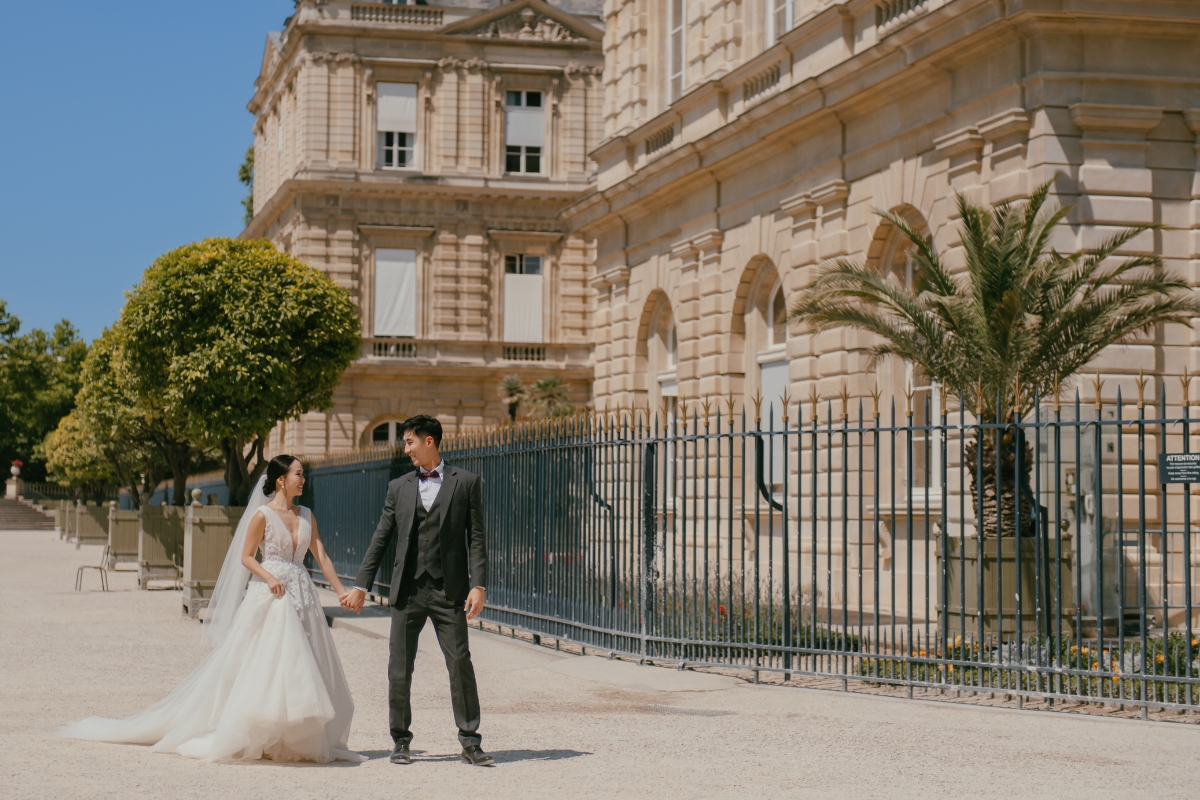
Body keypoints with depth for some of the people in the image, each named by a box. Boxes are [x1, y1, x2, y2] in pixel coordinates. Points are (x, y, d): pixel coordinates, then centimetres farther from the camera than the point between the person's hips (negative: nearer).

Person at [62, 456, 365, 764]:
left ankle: (296, 739, 10)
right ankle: (256, 739, 0)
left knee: (301, 667, 3)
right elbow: (246, 556, -3)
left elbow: (321, 556, 10)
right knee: (263, 665, -8)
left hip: (302, 595, 6)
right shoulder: (263, 515, -4)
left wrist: (341, 591, 3)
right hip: (269, 598, -6)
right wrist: (269, 577, -20)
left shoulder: (306, 516, 11)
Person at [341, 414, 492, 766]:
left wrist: (479, 585, -8)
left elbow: (476, 538, 1)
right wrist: (361, 586, 9)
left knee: (461, 664, -4)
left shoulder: (466, 482, 5)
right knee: (400, 669, 4)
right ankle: (401, 741, 16)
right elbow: (380, 539, 13)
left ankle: (470, 742, 4)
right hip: (407, 591, 3)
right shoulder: (398, 487, 12)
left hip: (449, 591, -2)